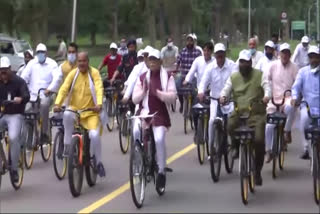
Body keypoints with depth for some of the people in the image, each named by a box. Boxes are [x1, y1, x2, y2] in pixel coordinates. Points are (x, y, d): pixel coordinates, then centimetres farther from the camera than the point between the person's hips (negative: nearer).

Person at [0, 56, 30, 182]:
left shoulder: (18, 81, -5)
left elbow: (27, 96, -19)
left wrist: (20, 99, -43)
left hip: (15, 115, -4)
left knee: (13, 138, -26)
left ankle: (14, 169, -14)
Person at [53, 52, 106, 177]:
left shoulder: (94, 73, -6)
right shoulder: (73, 73, -1)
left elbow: (99, 89, -18)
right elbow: (64, 89, -11)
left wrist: (99, 104, -37)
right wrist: (57, 103, -28)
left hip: (90, 112, -1)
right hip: (74, 109, 1)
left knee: (94, 134, -23)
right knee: (67, 115, -34)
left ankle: (98, 162, 1)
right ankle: (67, 146, -20)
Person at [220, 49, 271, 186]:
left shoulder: (259, 75, 7)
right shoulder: (233, 77, 15)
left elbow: (267, 86, -4)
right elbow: (226, 89, 8)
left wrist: (267, 96, -26)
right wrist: (223, 96, -15)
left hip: (256, 113, -2)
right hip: (239, 113, 2)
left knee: (259, 140, -17)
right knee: (230, 125, -31)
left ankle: (257, 171, 2)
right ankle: (237, 147, 2)